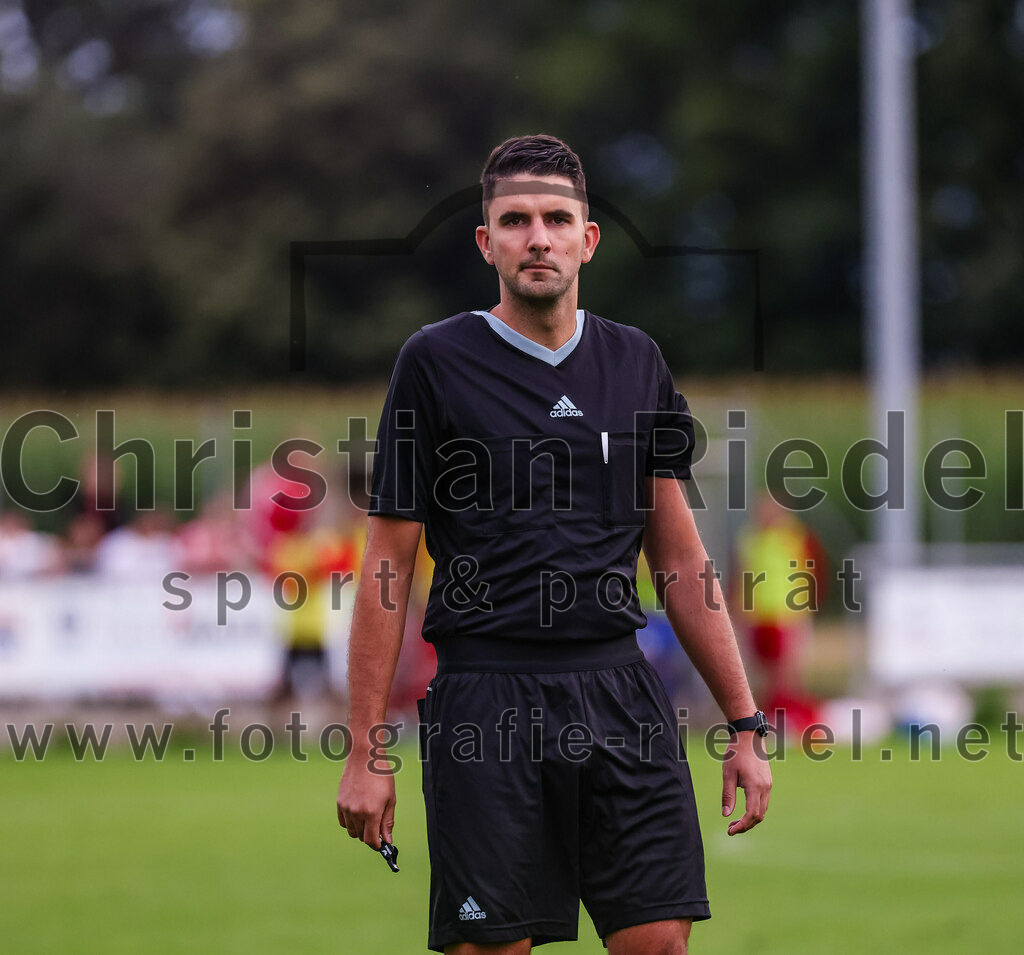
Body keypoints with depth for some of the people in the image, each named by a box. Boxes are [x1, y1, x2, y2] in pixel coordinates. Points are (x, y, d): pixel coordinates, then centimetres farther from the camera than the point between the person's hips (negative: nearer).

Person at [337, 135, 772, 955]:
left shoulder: (638, 363, 12)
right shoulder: (436, 363, 1)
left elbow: (682, 560, 15)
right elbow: (388, 563, 1)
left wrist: (745, 725, 10)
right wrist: (366, 750, -4)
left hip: (621, 695, 3)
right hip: (486, 703, -3)